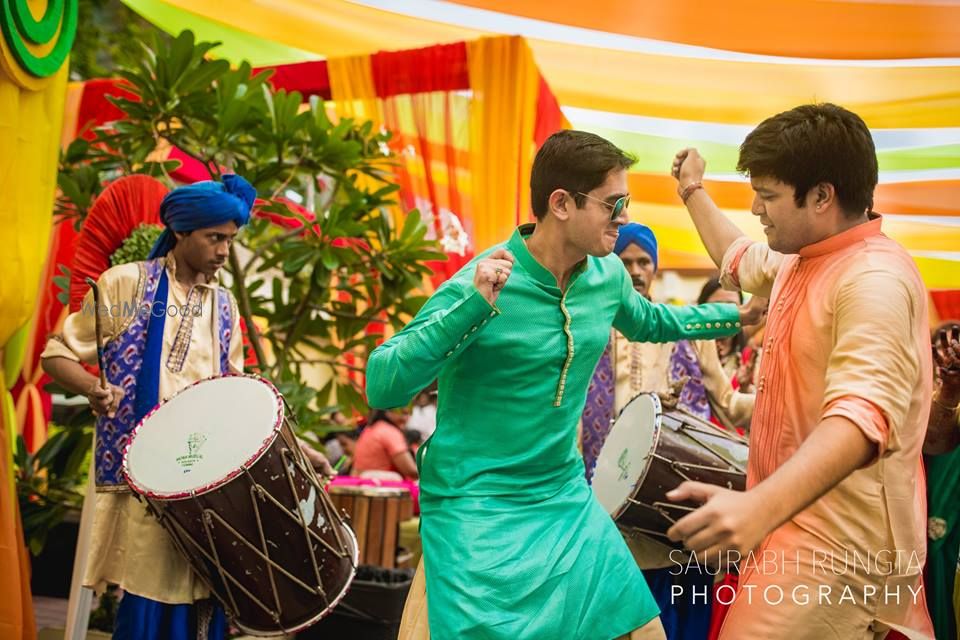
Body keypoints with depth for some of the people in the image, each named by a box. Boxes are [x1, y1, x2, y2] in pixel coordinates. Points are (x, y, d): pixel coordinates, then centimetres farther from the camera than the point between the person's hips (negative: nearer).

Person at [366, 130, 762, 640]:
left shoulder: (607, 275, 1)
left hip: (567, 498, 7)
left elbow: (650, 322, 25)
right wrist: (471, 308, -34)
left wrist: (743, 314, 20)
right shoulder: (481, 285, -19)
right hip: (478, 511, -6)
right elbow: (381, 386, -24)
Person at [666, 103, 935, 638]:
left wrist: (760, 506, -52)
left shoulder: (875, 279, -21)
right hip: (801, 521, 10)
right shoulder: (801, 262, 13)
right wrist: (693, 192, 41)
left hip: (838, 548, -10)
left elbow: (862, 414, -38)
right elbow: (739, 259, 38)